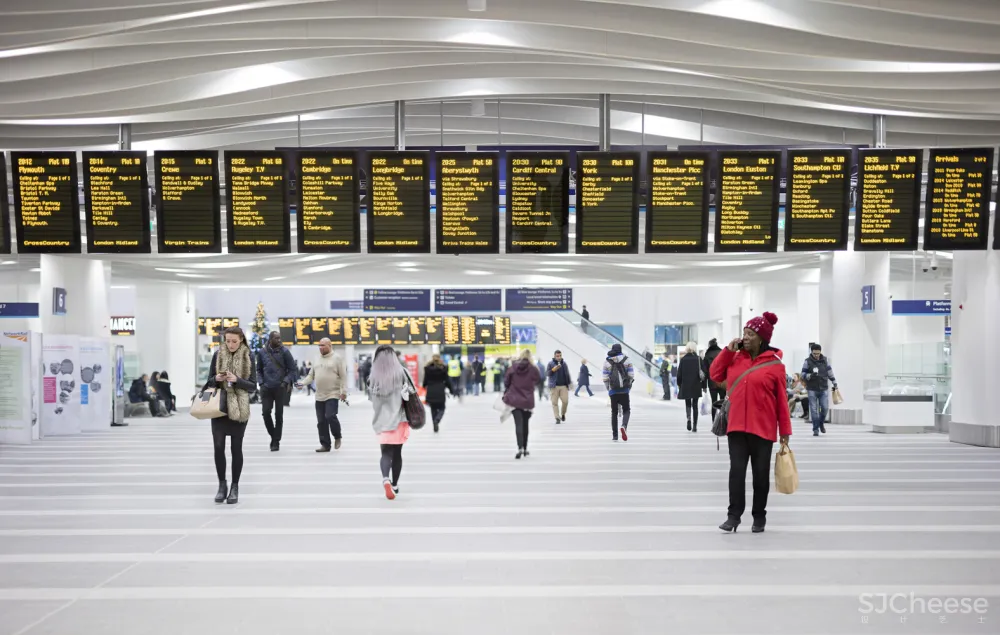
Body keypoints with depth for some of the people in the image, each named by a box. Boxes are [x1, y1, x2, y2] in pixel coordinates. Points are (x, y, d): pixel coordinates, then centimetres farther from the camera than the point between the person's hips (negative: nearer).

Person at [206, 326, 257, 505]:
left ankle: (235, 486, 15)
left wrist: (237, 380, -20)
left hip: (240, 408, -1)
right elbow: (209, 381, 8)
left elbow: (253, 385, -3)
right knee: (218, 446, -3)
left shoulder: (248, 357, -2)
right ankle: (222, 484, 13)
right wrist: (217, 379, -15)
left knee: (236, 448, 5)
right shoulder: (218, 355, 3)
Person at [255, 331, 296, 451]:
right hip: (266, 388, 1)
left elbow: (292, 369, 1)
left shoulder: (284, 351, -2)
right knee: (266, 412, -4)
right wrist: (261, 382, 0)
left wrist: (286, 381, -11)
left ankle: (276, 441, 11)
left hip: (280, 388, -1)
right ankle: (273, 436, 19)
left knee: (279, 414, 2)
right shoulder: (262, 352, 3)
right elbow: (259, 369, 13)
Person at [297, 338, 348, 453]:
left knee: (330, 416, -18)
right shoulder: (317, 360, 15)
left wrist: (344, 392, -14)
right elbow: (311, 376, 16)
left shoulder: (337, 358, -3)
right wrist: (302, 383, -2)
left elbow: (343, 377, -7)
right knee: (321, 421, 5)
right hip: (319, 396, 6)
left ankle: (337, 436, 7)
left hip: (333, 395, -6)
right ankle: (325, 444, 14)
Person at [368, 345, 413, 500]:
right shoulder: (400, 372, -4)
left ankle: (385, 479, -24)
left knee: (386, 453, 1)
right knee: (397, 453, 14)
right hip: (399, 418, 0)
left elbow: (373, 397, 7)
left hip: (382, 419, 0)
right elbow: (410, 393, -6)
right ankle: (395, 484, 22)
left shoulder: (374, 376, 0)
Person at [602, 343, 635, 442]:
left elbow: (605, 378, 2)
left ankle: (614, 435, 8)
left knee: (614, 412, 10)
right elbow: (631, 376, -2)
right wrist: (629, 386, 13)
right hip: (624, 390, -1)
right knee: (626, 410, 10)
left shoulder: (607, 362, 3)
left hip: (613, 391, 1)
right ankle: (624, 426, -19)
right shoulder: (627, 360, 1)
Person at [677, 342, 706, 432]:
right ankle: (694, 426, 6)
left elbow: (679, 373, -1)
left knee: (688, 404, 11)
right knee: (695, 405, 8)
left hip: (685, 385, 0)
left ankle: (689, 418, -17)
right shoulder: (698, 359, -3)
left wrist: (679, 384, 11)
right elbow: (703, 373, -2)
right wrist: (703, 386, 6)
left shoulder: (683, 359, -3)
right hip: (696, 386, 0)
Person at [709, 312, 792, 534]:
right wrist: (728, 350, 0)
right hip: (736, 426, 3)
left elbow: (781, 400, -3)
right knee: (736, 470, -1)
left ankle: (759, 517, 20)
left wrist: (785, 430, -3)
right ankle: (734, 515, 3)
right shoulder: (735, 358, 6)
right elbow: (715, 375, 10)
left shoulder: (775, 364, -5)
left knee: (760, 473, 8)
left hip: (762, 428, -3)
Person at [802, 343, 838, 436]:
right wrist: (810, 375, -24)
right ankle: (816, 429, 7)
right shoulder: (807, 361, -4)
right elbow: (803, 375, -5)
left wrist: (834, 383, 14)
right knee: (814, 410, -2)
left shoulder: (825, 360, 5)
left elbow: (830, 372, 15)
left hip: (824, 389, 2)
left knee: (825, 408, -1)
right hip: (812, 389, -2)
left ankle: (821, 423, 26)